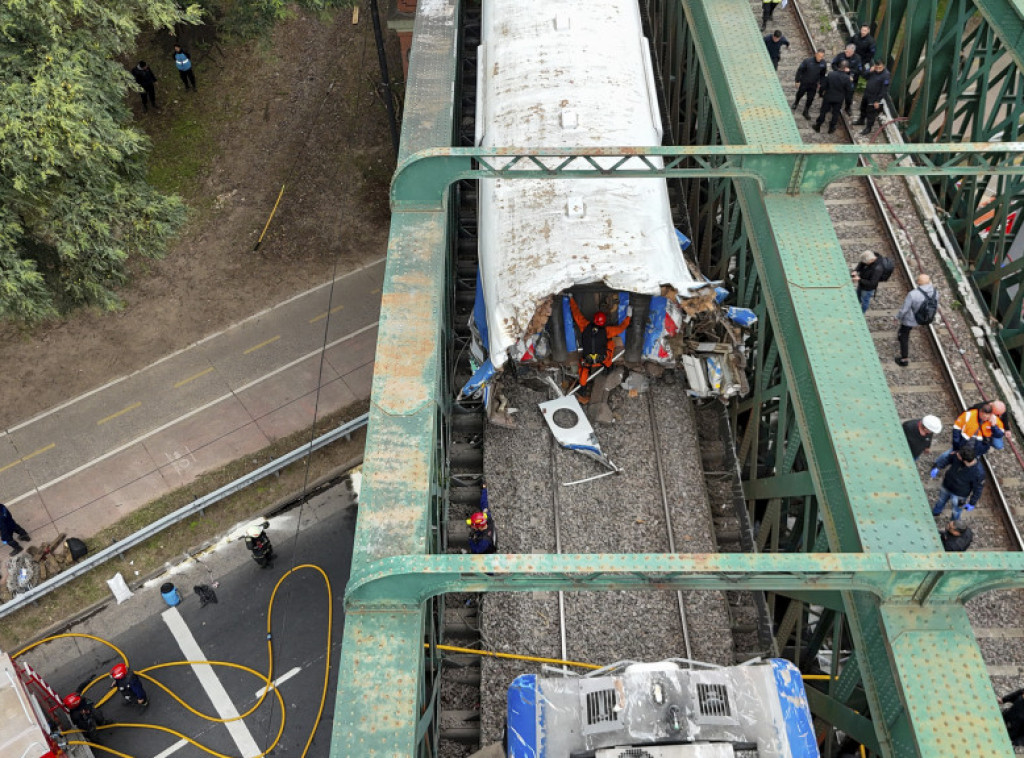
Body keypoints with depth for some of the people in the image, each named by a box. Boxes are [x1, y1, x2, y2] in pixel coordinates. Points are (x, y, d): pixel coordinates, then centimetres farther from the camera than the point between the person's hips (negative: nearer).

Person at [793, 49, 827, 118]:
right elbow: (799, 70, -15)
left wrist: (821, 84, 3)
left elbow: (823, 75, 2)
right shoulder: (807, 61, -25)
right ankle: (796, 103, 55)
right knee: (799, 94, 22)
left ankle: (806, 112, 28)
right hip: (804, 83, -2)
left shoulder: (823, 63, -13)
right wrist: (797, 81, -11)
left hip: (813, 85, 2)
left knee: (810, 99, 8)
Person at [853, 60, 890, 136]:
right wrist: (869, 71, -20)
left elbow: (884, 90, -24)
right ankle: (861, 120, 53)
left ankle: (868, 128, 22)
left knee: (871, 113, 4)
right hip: (867, 94, 8)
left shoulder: (886, 75, -28)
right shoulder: (873, 70, -9)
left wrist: (877, 101, -21)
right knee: (863, 107, 28)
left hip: (875, 97, -8)